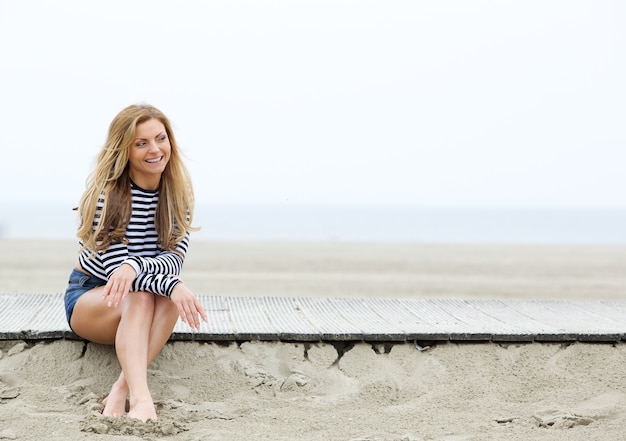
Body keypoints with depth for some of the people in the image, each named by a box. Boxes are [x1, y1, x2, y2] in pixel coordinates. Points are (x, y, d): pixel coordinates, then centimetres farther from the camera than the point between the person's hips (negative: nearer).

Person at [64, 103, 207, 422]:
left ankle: (122, 389, -40)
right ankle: (141, 398, -54)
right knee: (141, 297, -36)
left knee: (171, 295, -32)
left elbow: (175, 258, -15)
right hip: (89, 295, -3)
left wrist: (135, 266, -39)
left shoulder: (178, 193, -5)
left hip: (146, 304, 3)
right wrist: (173, 285, -39)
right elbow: (114, 264, -23)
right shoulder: (105, 192, -17)